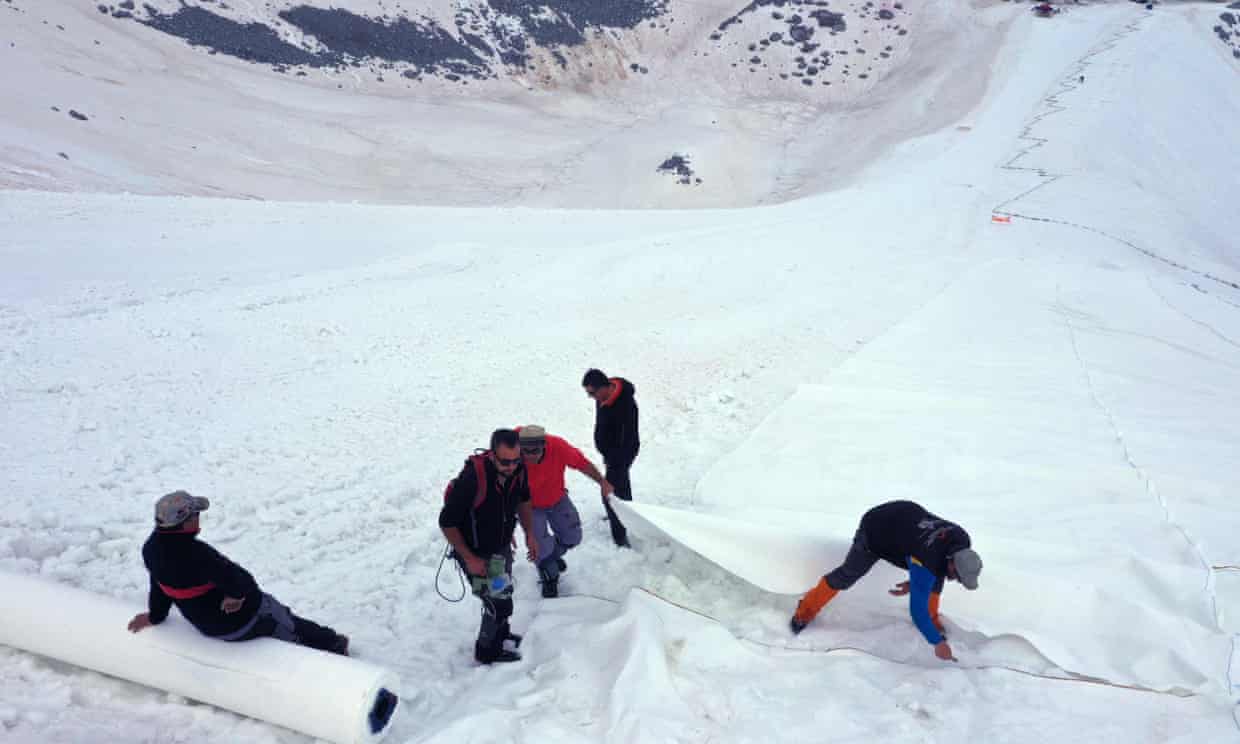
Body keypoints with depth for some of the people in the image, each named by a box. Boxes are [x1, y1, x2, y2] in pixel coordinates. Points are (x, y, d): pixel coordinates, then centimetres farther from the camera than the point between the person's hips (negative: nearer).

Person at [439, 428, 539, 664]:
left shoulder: (518, 469, -18)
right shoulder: (472, 477, -37)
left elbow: (523, 500, 6)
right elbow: (446, 523, -25)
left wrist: (529, 534, 1)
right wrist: (469, 559, -21)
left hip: (502, 547, 6)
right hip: (476, 554, -6)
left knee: (504, 592, 26)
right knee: (499, 603, -2)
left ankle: (500, 633, 54)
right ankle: (487, 651, 26)